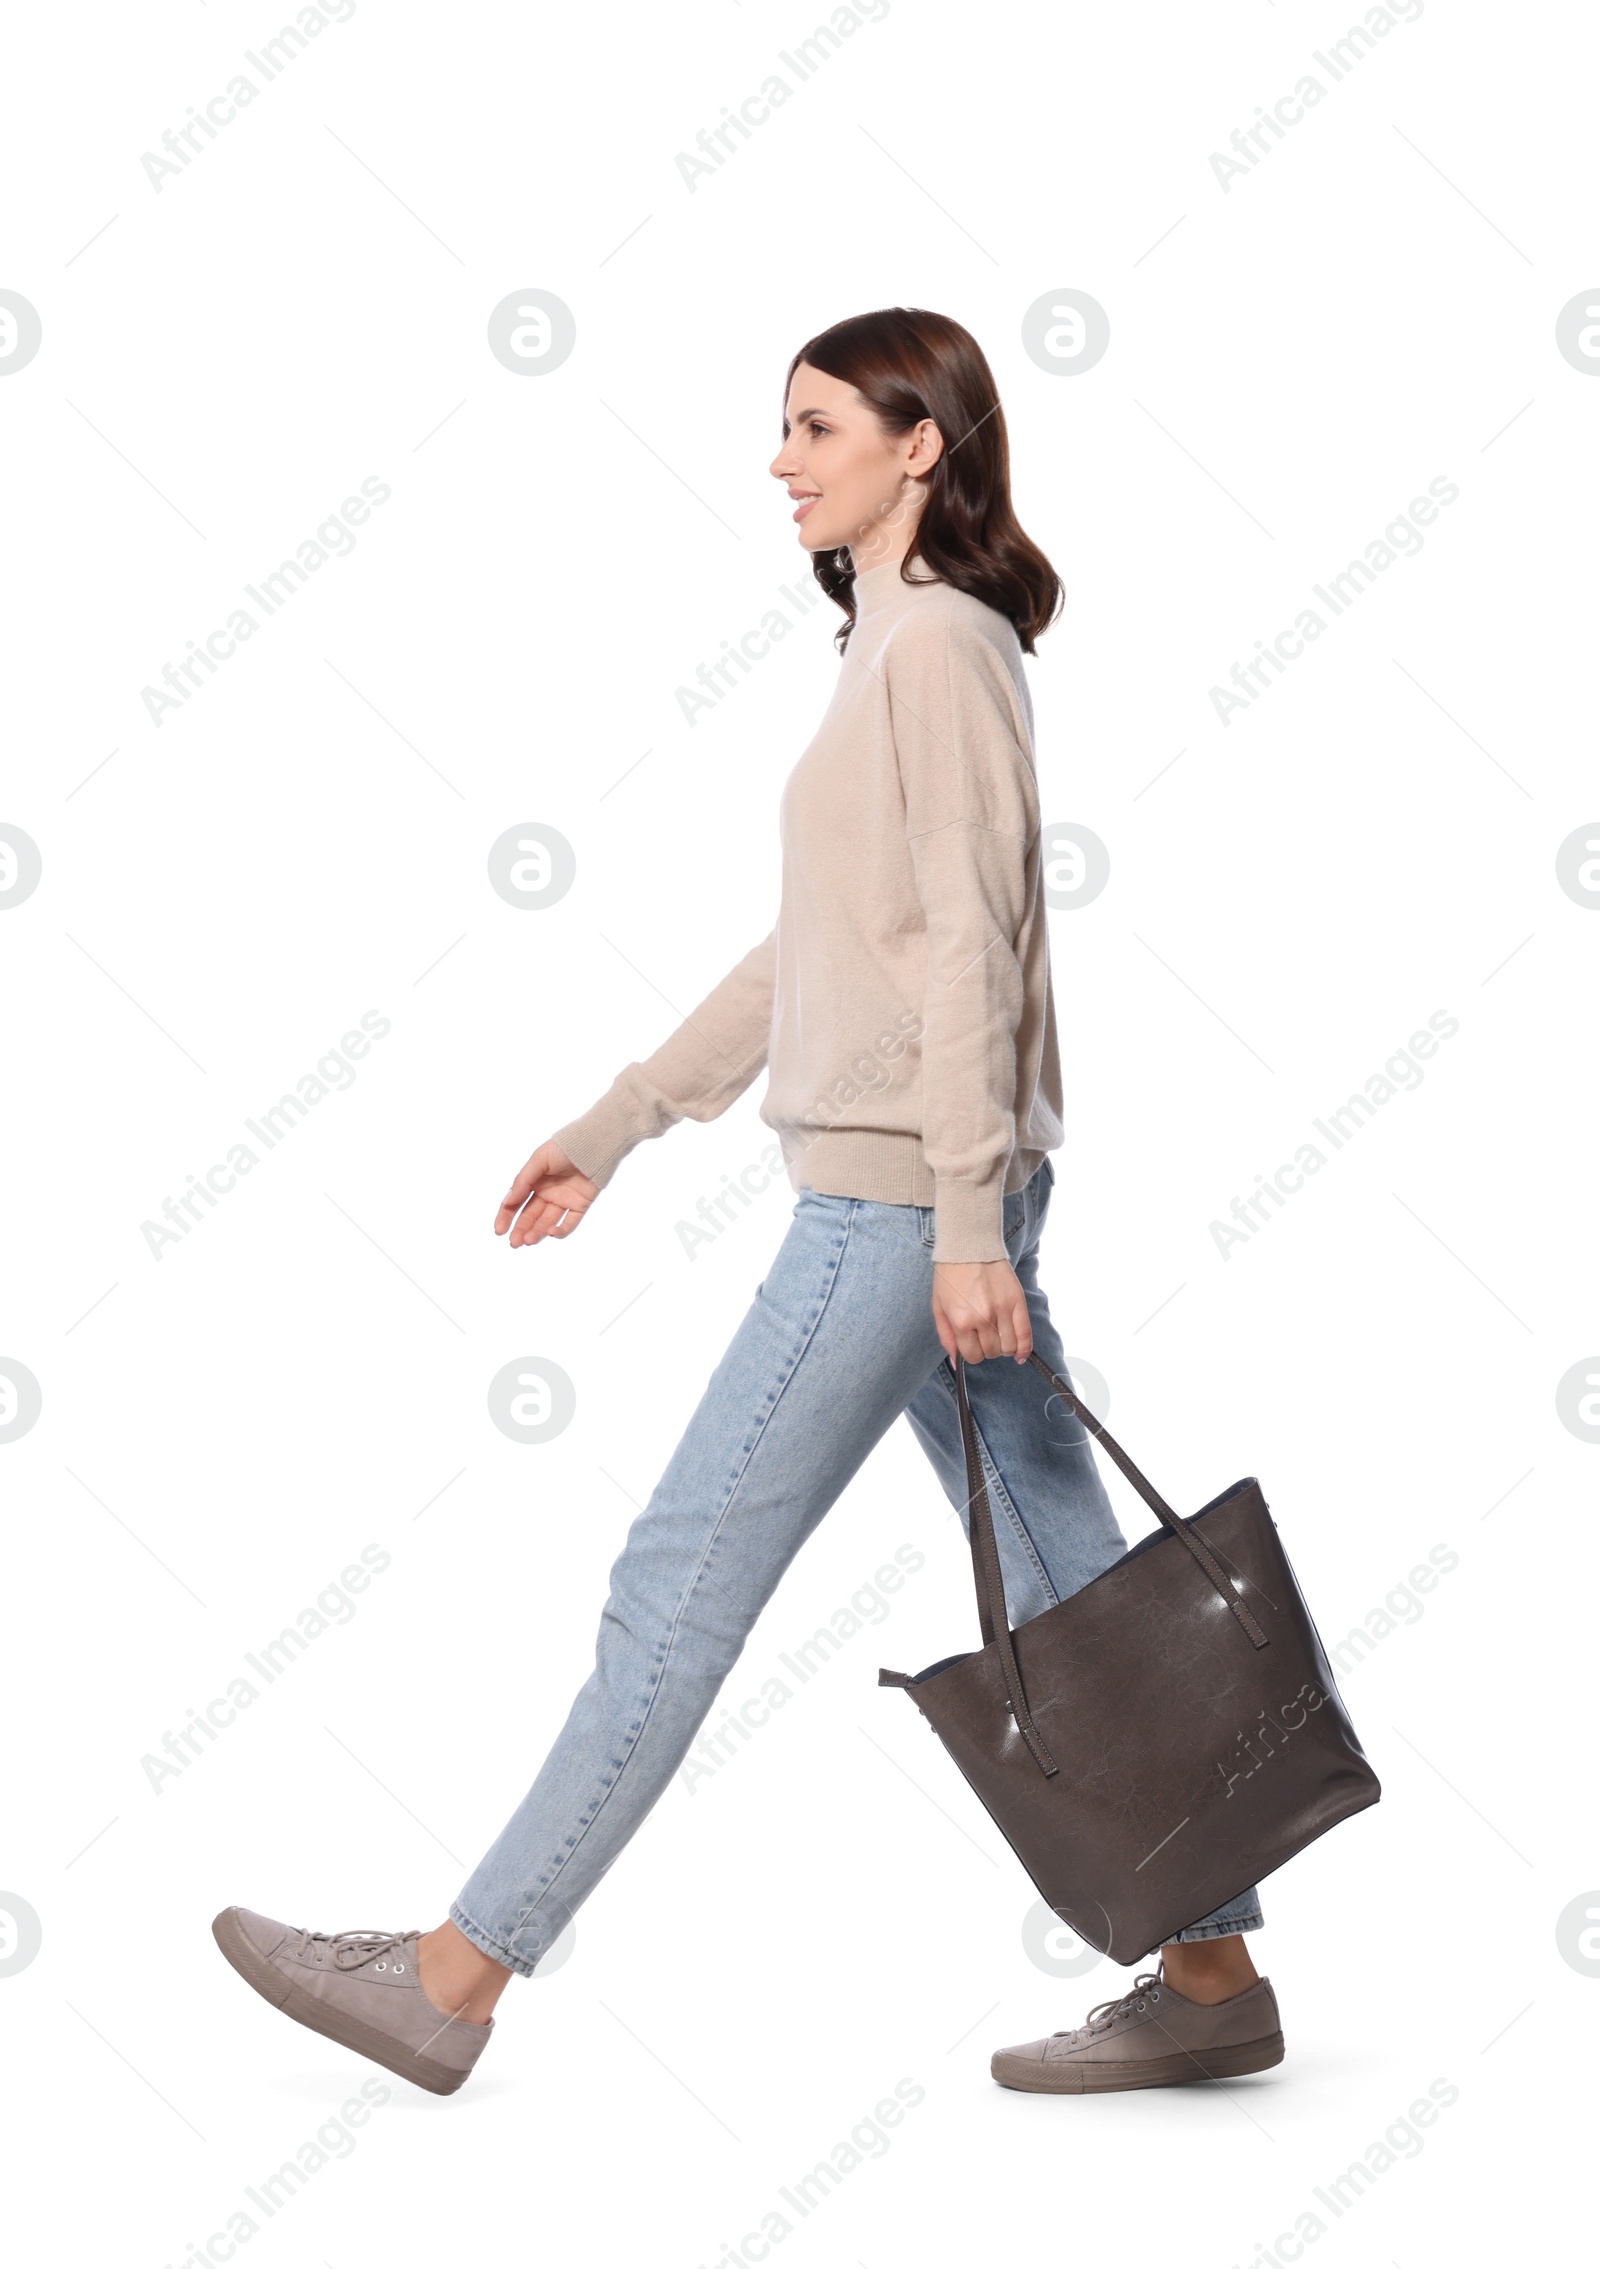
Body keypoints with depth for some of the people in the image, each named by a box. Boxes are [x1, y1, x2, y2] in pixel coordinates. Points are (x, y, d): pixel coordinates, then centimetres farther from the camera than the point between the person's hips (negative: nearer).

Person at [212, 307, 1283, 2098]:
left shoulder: (943, 643, -9)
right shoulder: (894, 649, 19)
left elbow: (972, 945, -17)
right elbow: (807, 953, 21)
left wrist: (966, 1224, -21)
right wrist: (614, 1126, 20)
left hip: (902, 1195, -10)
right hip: (905, 1201, 10)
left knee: (683, 1576, -5)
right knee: (1066, 1595, 11)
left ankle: (451, 1980, 5)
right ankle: (1210, 1976, 19)